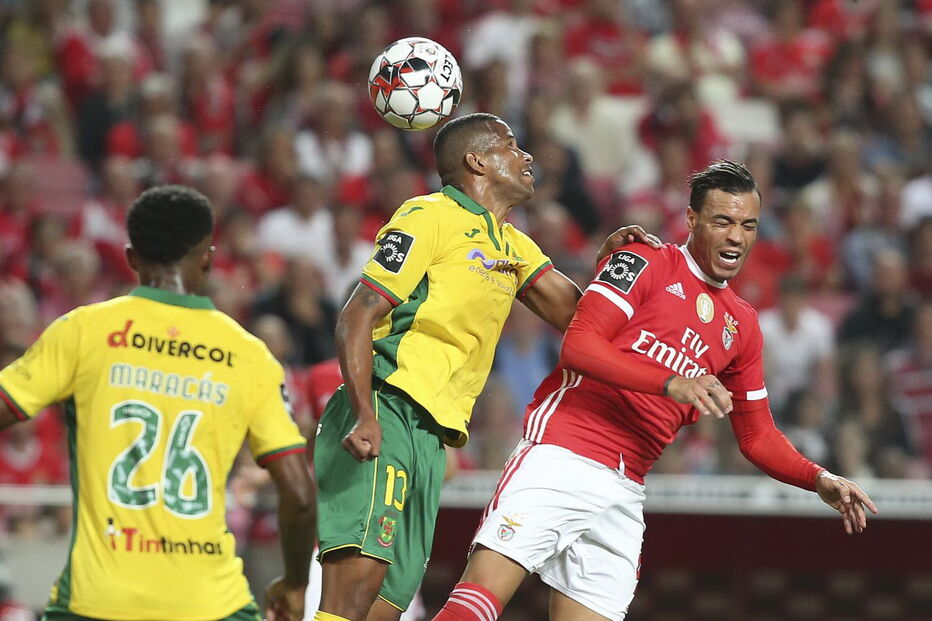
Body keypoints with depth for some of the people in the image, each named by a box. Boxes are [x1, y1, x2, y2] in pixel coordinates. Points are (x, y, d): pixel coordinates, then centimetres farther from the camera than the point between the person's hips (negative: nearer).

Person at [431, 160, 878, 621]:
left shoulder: (741, 326, 21)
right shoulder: (646, 263, 2)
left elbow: (757, 436, 26)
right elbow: (578, 344, -12)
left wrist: (820, 480, 9)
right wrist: (671, 384, -22)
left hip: (625, 493, 6)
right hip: (561, 458, -6)